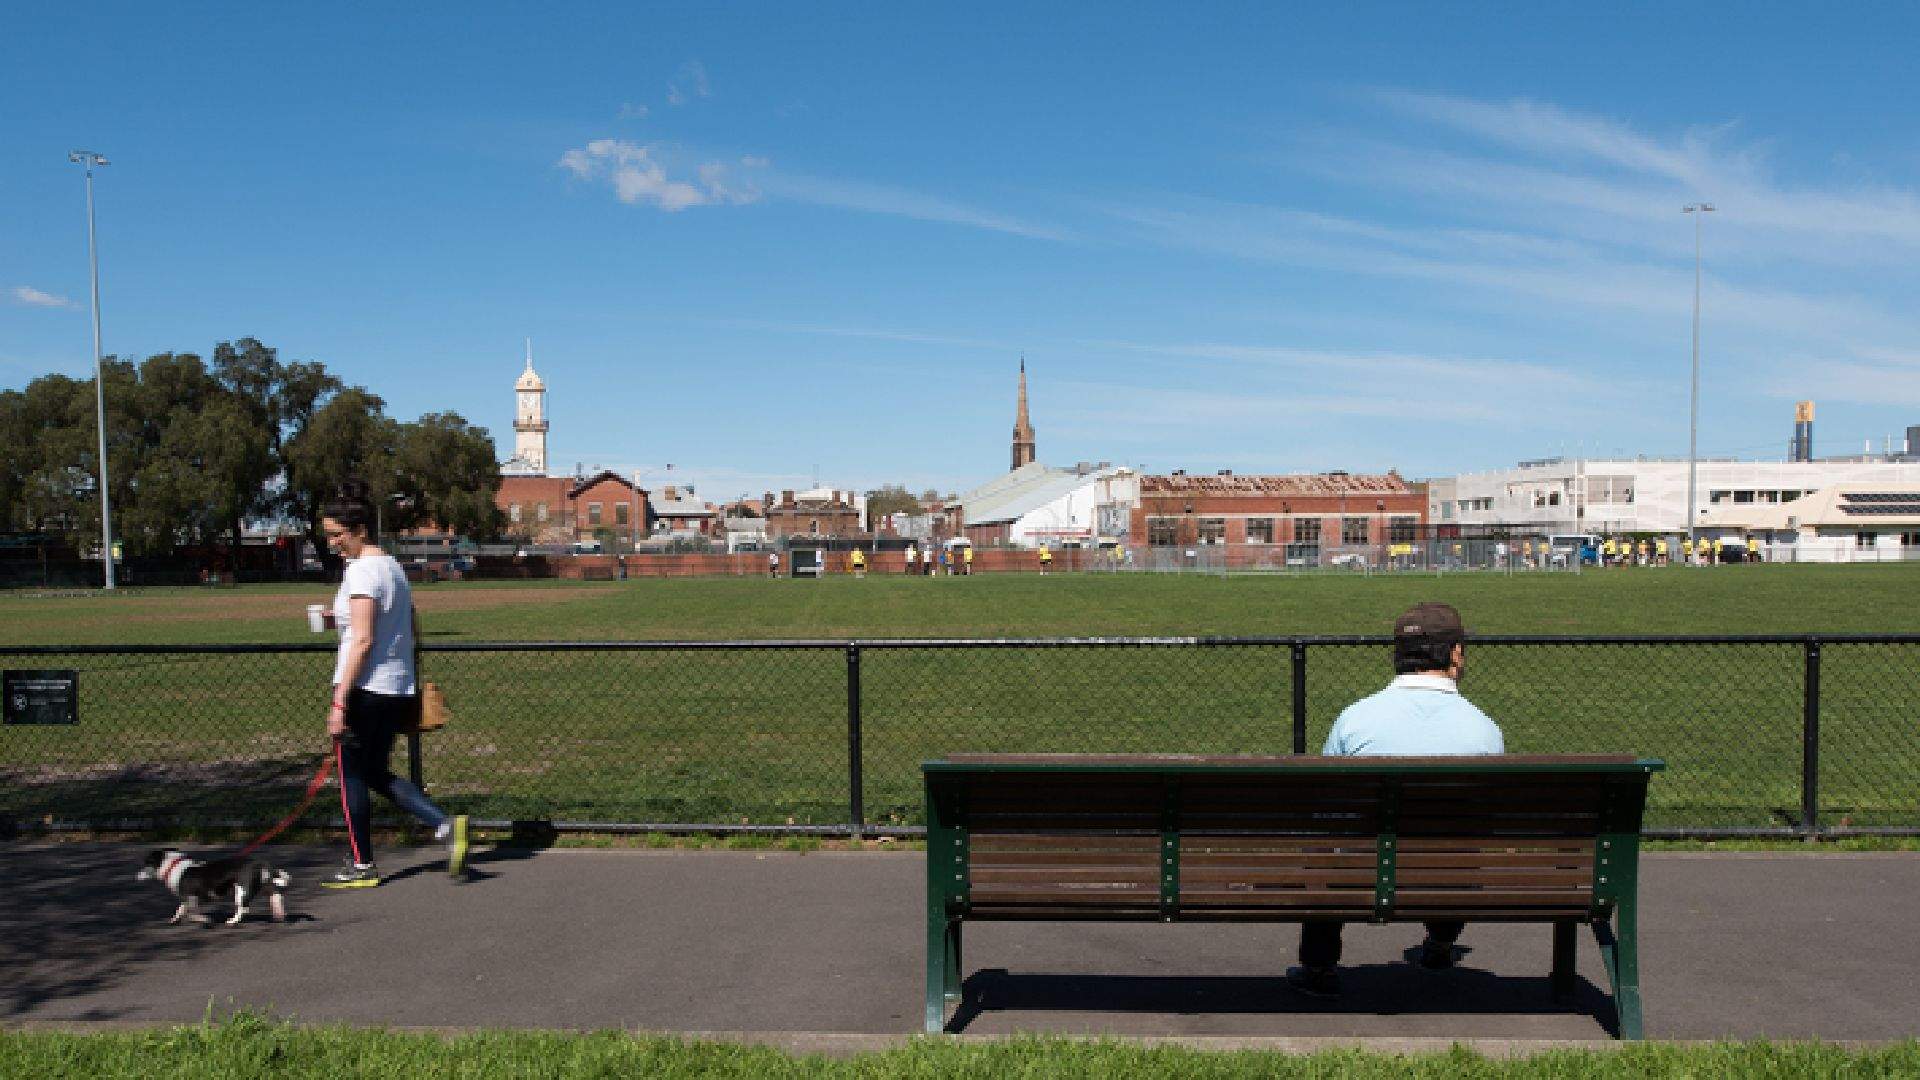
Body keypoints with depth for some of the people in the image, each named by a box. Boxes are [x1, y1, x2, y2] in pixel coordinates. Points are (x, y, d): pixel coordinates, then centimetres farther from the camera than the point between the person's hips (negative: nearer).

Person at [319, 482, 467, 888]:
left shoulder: (362, 570, -15)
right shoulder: (392, 566, 13)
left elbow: (362, 641, -21)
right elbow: (410, 632, 18)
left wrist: (339, 703, -20)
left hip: (365, 690, -9)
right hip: (398, 689, 9)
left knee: (352, 776, 6)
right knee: (377, 773, 17)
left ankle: (361, 866, 16)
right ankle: (445, 826, 4)